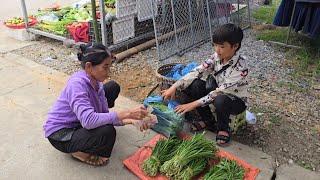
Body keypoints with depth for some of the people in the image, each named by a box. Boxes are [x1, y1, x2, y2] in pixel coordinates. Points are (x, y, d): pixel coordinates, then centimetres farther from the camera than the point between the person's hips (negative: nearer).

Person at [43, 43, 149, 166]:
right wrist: (127, 114, -40)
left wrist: (130, 120, -22)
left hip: (79, 121, 8)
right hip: (59, 135, -8)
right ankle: (79, 152, -2)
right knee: (107, 132, -35)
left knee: (113, 87, 5)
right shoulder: (77, 84, -31)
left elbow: (105, 114, -6)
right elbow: (88, 120, -43)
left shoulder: (96, 83, -7)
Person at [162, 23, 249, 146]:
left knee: (220, 100, -40)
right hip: (218, 92, 6)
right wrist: (174, 87, -28)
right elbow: (197, 72, -17)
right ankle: (208, 121, 0)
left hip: (236, 101, -5)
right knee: (193, 84, -19)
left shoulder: (240, 67, -29)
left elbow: (220, 92, -33)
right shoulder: (217, 57, -12)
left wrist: (193, 104, -35)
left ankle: (223, 128, -6)